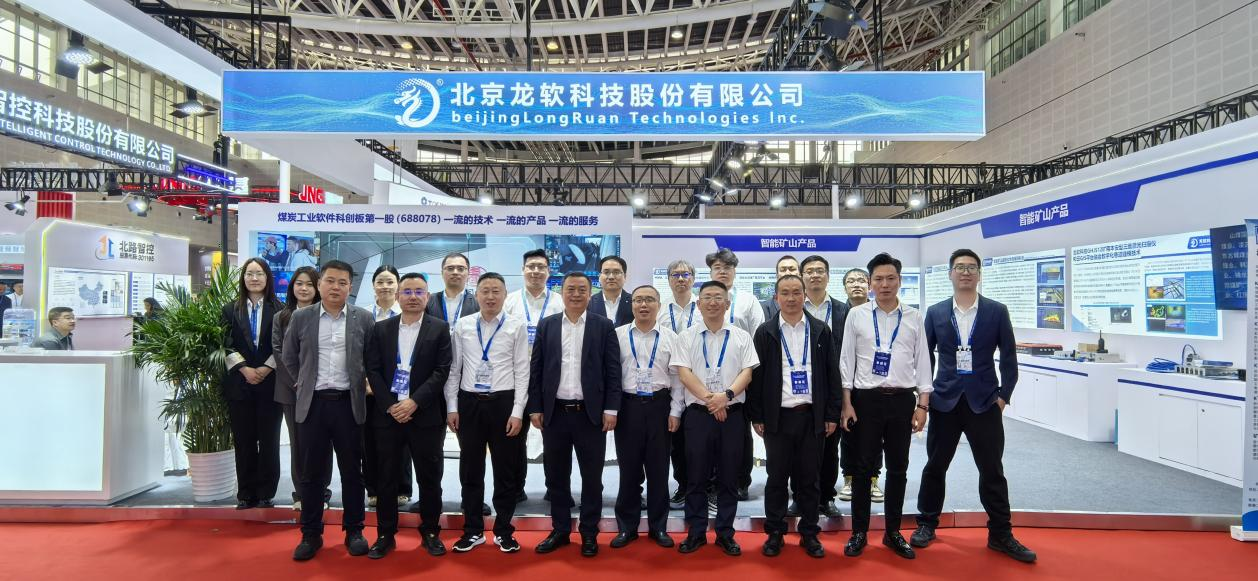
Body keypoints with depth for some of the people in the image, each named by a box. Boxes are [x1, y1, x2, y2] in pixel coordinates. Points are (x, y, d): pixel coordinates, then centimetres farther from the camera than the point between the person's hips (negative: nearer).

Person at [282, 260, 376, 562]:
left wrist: (364, 383, 5)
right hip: (312, 403, 1)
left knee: (352, 471, 8)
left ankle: (354, 531, 20)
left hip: (349, 403, -1)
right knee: (312, 472, 8)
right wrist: (305, 382, 12)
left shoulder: (364, 318, 0)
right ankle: (311, 534, 20)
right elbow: (289, 356, 14)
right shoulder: (301, 317, 3)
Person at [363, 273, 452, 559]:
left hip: (426, 415, -1)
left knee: (429, 477, 6)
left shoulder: (439, 329, 1)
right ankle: (385, 535, 20)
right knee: (387, 477, 8)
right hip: (387, 414, 2)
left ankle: (430, 532, 20)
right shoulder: (381, 329, 8)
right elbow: (372, 370, 3)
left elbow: (442, 371, -5)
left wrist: (414, 402, -14)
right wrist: (390, 405, -8)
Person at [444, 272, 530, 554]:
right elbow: (454, 368, 7)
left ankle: (503, 530, 23)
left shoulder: (517, 326, -2)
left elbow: (522, 371, -3)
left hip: (503, 402, -2)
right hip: (469, 402, 2)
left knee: (506, 470, 7)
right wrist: (452, 407, 2)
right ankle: (473, 530, 25)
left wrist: (517, 412, -9)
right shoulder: (462, 325, 4)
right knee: (470, 470, 10)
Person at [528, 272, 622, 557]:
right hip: (554, 412, 2)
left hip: (590, 413, -2)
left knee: (592, 477, 6)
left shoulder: (604, 326, 1)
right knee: (556, 475, 11)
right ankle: (560, 530, 25)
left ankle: (589, 533, 20)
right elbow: (536, 369, 5)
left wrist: (611, 408, -8)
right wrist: (535, 408, -1)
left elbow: (612, 370, -1)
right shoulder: (546, 325, 6)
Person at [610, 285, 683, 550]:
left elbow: (677, 377, 4)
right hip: (627, 406, -1)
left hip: (659, 406, 1)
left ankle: (658, 527, 22)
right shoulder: (618, 335, 1)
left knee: (658, 469, 9)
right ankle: (627, 527, 21)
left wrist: (675, 411, -1)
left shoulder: (670, 338, 4)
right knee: (629, 469, 7)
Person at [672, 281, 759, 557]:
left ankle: (725, 533, 18)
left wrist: (726, 395, -17)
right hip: (698, 413, 0)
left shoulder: (741, 336, 6)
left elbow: (747, 372, -1)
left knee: (729, 477, 7)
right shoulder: (687, 337, 4)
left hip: (732, 413, 1)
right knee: (696, 476, 5)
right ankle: (696, 532, 17)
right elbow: (684, 373, -4)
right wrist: (709, 398, -15)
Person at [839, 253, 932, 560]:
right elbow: (847, 360, 2)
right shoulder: (856, 315, 1)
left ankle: (893, 532, 24)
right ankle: (859, 532, 18)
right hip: (866, 399, -1)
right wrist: (846, 403, -3)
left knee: (898, 468, 10)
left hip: (902, 399, 2)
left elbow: (922, 361, 6)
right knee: (863, 467, 5)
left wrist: (922, 405, 0)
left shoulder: (913, 317, 5)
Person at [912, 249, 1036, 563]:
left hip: (984, 402, -1)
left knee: (992, 470, 5)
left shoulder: (997, 311, 1)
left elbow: (1008, 357, 3)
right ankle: (927, 524, 24)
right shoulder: (935, 312, 3)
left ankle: (1001, 534, 18)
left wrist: (1004, 395, -3)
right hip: (945, 401, 1)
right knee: (935, 466, 10)